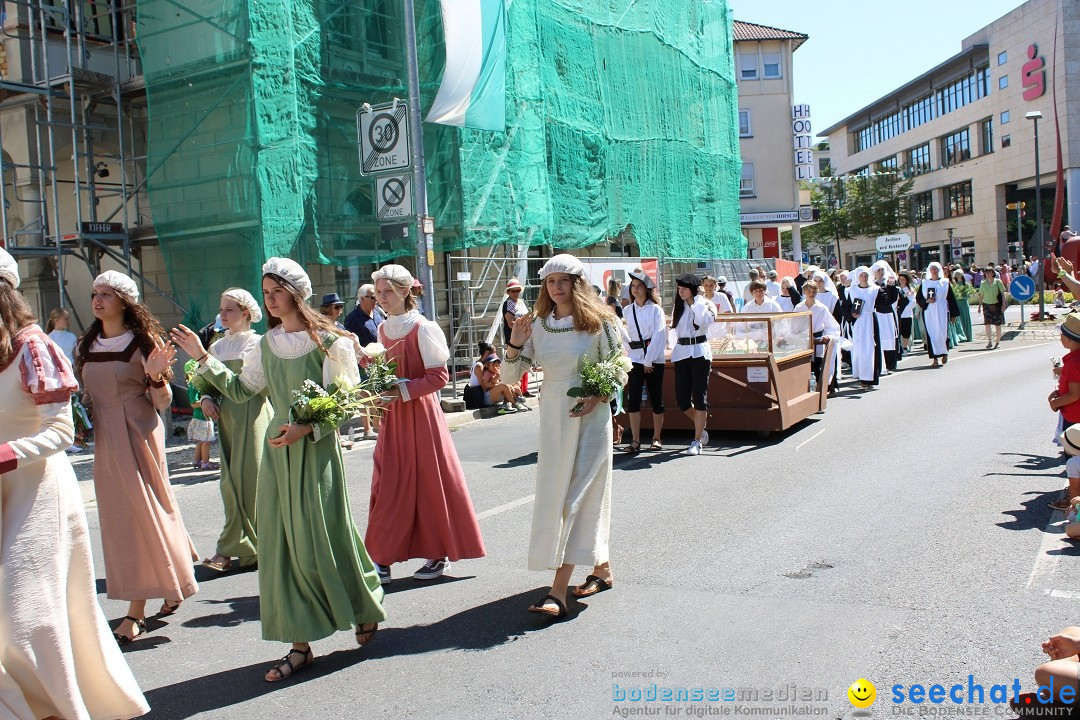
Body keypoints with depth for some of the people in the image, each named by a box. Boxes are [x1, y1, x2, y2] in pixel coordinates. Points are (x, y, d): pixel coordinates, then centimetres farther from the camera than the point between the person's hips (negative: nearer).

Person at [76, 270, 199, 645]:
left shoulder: (143, 341, -7)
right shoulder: (88, 345, 10)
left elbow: (163, 402, -8)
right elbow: (84, 393, 20)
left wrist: (156, 376, -26)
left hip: (139, 437, -6)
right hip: (105, 441, 6)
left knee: (142, 515, -2)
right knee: (119, 519, 9)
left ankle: (136, 611, 7)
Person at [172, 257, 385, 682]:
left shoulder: (329, 341, -8)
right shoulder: (268, 344, 10)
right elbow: (241, 391, 12)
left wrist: (307, 427, -19)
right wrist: (202, 358, 6)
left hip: (317, 449, -6)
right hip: (277, 448, 6)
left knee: (322, 536, 0)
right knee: (282, 543, 4)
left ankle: (365, 609, 27)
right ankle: (300, 645, 12)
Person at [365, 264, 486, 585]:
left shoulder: (423, 328, -10)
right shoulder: (383, 329, 11)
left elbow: (439, 376, -12)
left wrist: (404, 389, -20)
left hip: (420, 414, -6)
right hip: (391, 416, 6)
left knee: (428, 483, 2)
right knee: (388, 486, 5)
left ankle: (439, 555, 16)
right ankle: (383, 560, 10)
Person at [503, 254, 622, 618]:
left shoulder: (598, 322, -7)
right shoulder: (538, 325, 6)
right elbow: (512, 373, 6)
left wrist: (598, 397, -18)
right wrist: (514, 344, -12)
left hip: (589, 418, -6)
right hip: (552, 416, 6)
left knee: (577, 497, -9)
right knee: (554, 494, 12)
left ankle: (558, 591, -11)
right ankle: (602, 568, 30)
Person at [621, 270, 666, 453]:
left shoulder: (655, 309, -2)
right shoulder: (628, 310, 9)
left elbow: (659, 335, -8)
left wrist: (649, 360, -11)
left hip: (654, 358, -3)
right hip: (635, 358, 3)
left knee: (656, 398, 3)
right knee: (633, 399, -5)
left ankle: (656, 438, 13)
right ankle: (635, 441, -2)